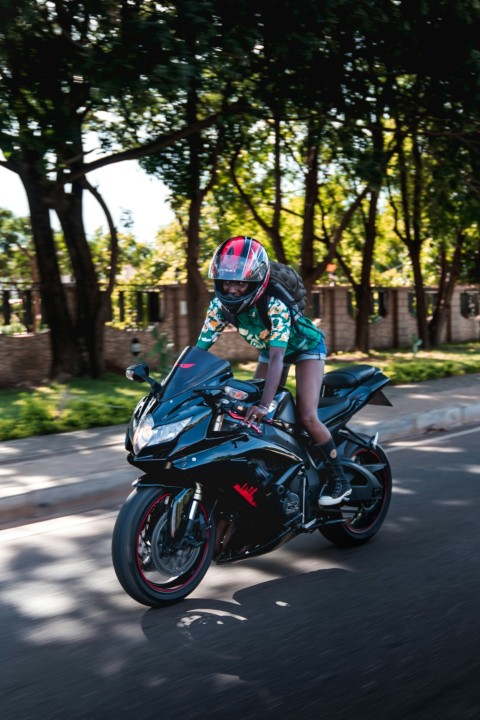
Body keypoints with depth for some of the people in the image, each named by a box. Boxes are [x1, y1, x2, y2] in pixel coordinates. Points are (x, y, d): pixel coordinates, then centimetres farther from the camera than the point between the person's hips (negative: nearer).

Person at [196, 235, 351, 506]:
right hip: (269, 348, 6)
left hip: (306, 346, -6)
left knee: (307, 417, -18)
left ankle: (339, 479, -2)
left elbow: (276, 356, -48)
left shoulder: (275, 304, -39)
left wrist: (264, 405, -58)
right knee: (248, 412, -2)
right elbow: (200, 347, -23)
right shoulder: (220, 304, -22)